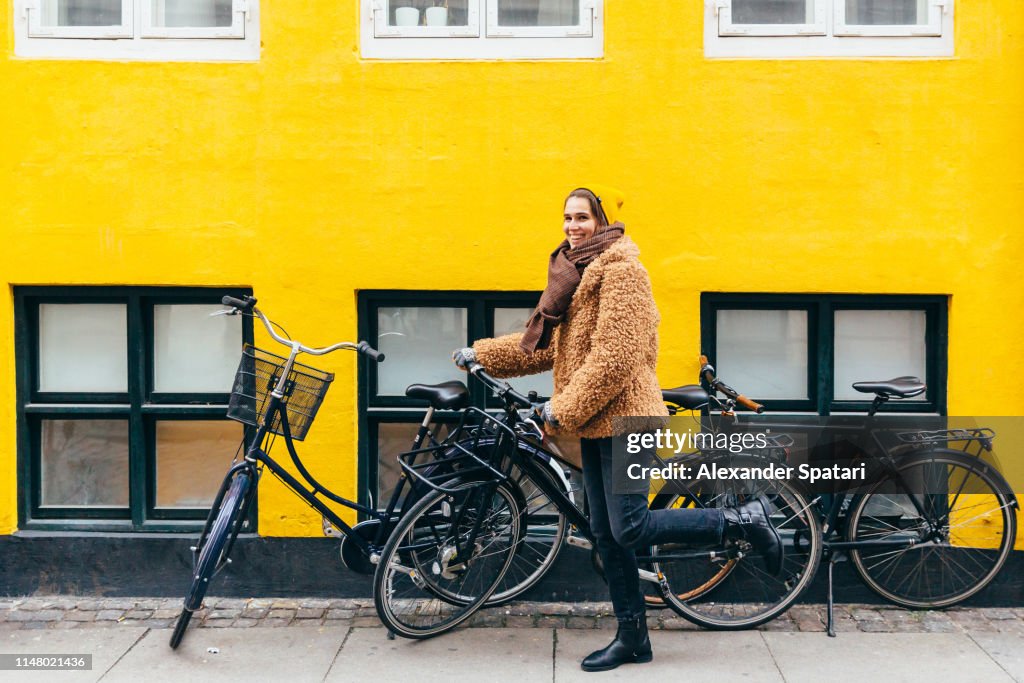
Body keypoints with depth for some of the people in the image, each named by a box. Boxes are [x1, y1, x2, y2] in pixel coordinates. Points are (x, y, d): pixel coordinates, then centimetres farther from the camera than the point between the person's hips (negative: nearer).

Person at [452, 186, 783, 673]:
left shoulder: (620, 268, -12)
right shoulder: (575, 272, 17)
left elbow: (615, 356, -20)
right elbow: (546, 345, 20)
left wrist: (564, 408, -19)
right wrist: (480, 354, 16)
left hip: (621, 416, -9)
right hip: (595, 421, 9)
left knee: (630, 529, -10)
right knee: (606, 533, 10)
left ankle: (744, 521, 6)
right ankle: (632, 638, 22)